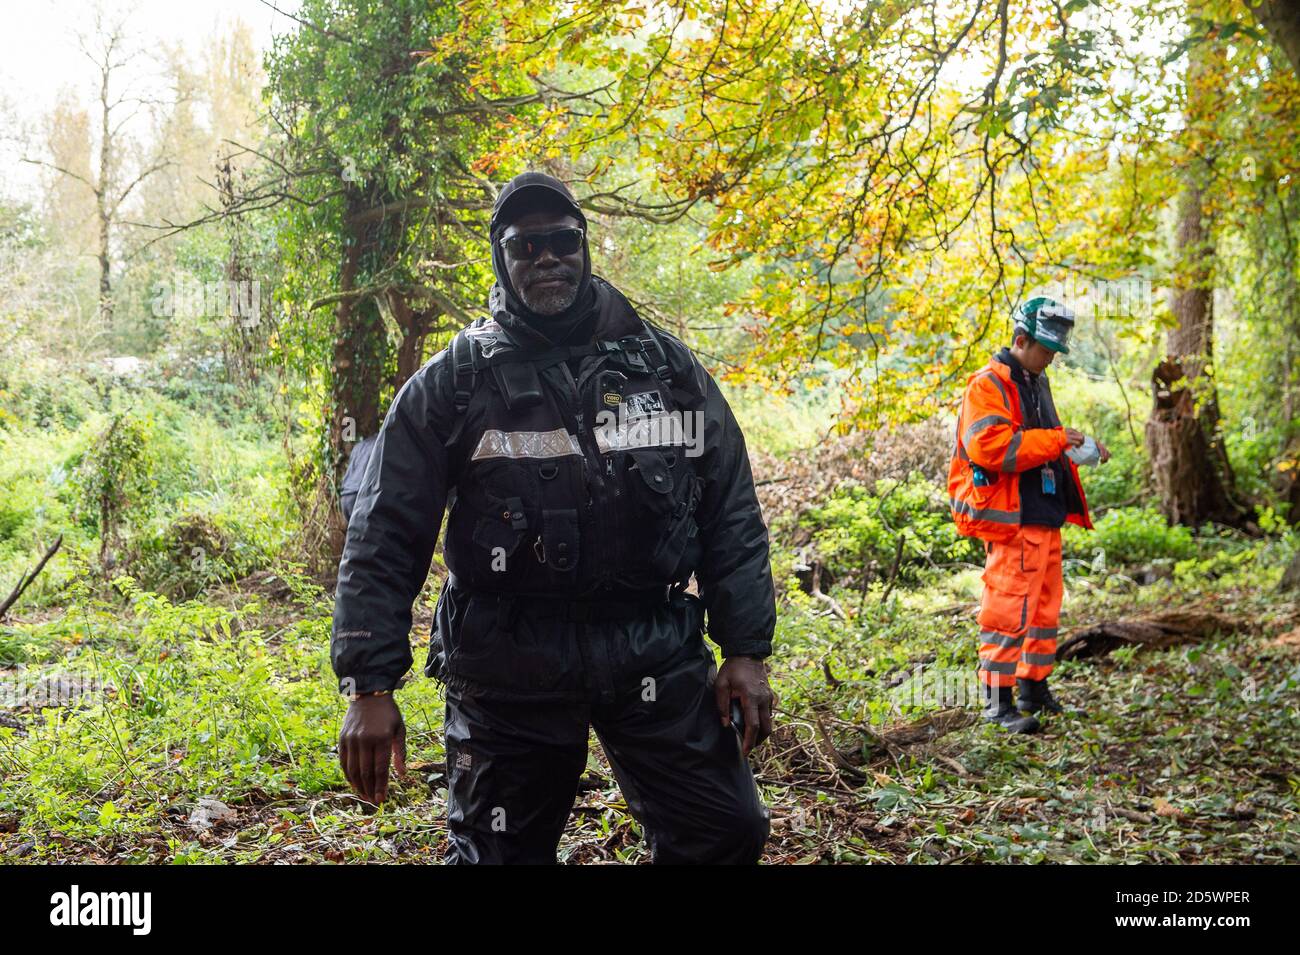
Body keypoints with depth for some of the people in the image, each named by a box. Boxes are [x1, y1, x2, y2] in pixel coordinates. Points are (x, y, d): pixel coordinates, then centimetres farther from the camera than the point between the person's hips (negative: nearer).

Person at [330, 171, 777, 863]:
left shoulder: (667, 365, 6)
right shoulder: (450, 382, -2)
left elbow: (731, 514, 8)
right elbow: (383, 539, -3)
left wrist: (746, 651, 2)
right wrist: (369, 687, -9)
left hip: (656, 652, 2)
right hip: (509, 668, -2)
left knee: (727, 831, 5)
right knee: (501, 851, 8)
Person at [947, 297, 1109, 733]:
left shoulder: (1036, 383, 19)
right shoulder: (988, 385, -10)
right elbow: (989, 447, -24)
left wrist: (1081, 449, 12)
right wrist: (1055, 441, -20)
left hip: (1045, 517, 10)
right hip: (1011, 519, -10)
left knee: (1045, 606, 15)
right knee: (1007, 610, -9)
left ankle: (1034, 688, 27)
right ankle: (997, 699, -3)